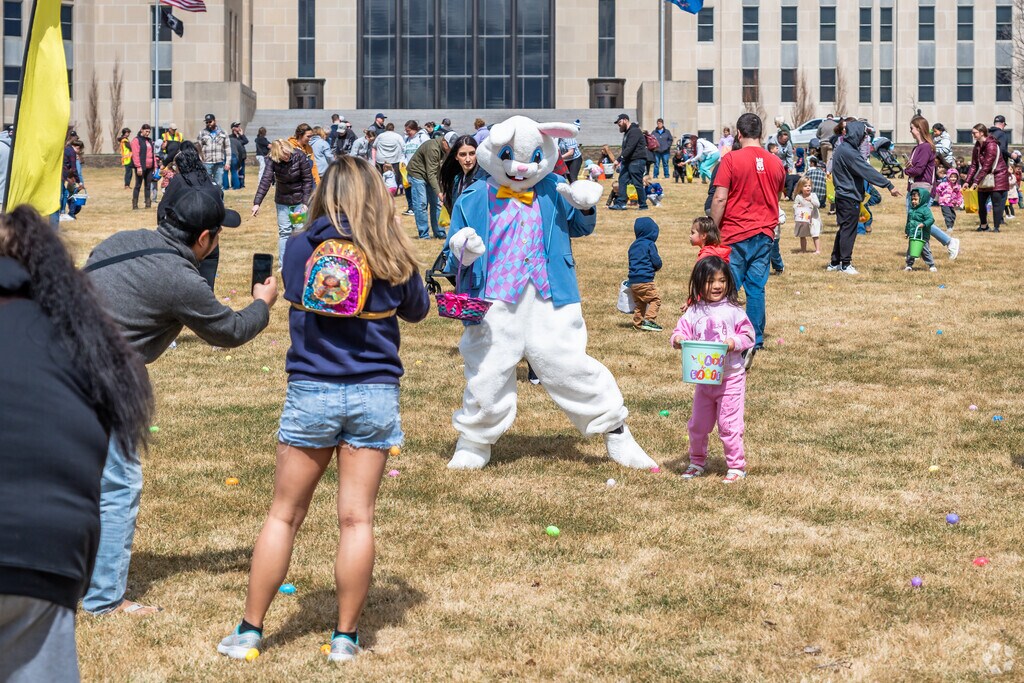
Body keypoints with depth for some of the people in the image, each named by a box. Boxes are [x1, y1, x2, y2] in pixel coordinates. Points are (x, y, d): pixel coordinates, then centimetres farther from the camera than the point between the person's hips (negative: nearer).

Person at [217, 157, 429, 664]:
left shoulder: (301, 249, -2)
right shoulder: (393, 255, -1)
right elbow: (417, 310, 16)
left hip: (311, 391, 0)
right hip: (374, 394, 0)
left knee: (283, 516, 8)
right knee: (356, 517, 4)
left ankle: (249, 631, 13)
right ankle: (345, 637, 10)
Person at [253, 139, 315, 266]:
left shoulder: (299, 157, -19)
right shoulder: (273, 162, -15)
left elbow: (307, 180, -13)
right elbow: (265, 181, -24)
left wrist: (306, 202, -17)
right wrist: (257, 203, -34)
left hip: (300, 200, -2)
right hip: (282, 201, 2)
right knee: (284, 232, 5)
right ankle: (283, 264, 13)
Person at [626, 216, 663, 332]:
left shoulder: (633, 246, 17)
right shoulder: (650, 244, -7)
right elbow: (657, 262, -9)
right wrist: (657, 267, 13)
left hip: (633, 281, 8)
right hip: (645, 280, -8)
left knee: (639, 302, 15)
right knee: (655, 299, -3)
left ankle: (637, 323, 11)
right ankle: (649, 320, -14)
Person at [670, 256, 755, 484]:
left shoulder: (733, 310, -7)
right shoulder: (694, 312, 1)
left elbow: (748, 335, -4)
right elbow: (682, 329, -1)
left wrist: (735, 342, -22)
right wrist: (678, 339, -23)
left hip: (730, 378, -4)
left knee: (729, 425, -4)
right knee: (697, 425, 15)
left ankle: (737, 466, 10)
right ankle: (697, 462, 34)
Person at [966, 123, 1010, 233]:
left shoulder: (991, 145, -19)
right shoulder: (977, 147, 5)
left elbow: (986, 166, -23)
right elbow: (974, 165, 4)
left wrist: (976, 181, -25)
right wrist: (967, 181, -6)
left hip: (997, 178, -7)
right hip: (984, 179, 7)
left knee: (997, 203, -4)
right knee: (981, 203, 7)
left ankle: (996, 227, 2)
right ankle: (983, 226, 21)